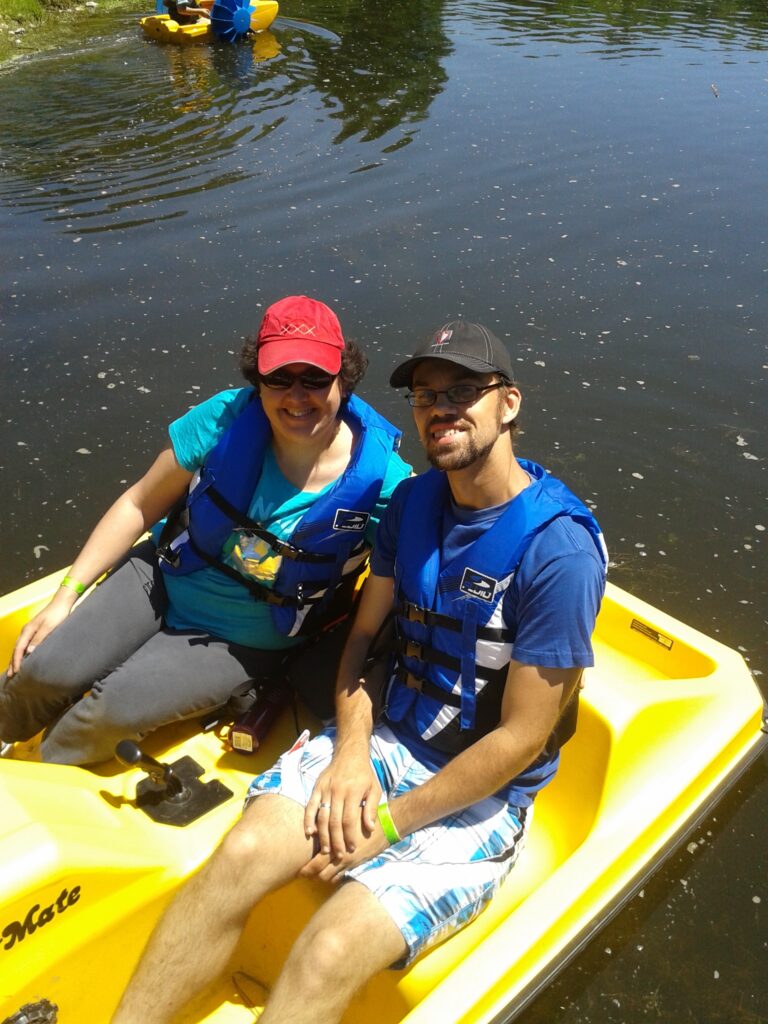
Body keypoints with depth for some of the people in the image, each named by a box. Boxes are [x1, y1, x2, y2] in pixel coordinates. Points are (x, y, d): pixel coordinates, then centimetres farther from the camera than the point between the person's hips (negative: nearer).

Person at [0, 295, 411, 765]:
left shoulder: (380, 479, -25)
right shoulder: (227, 419, -19)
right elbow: (140, 505, -7)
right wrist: (66, 594, -6)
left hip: (246, 643, -2)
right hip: (164, 580, 2)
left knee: (113, 710, -19)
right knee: (47, 674, -11)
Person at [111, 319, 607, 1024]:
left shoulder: (559, 551, -21)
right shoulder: (413, 501, 0)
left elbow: (521, 739, -18)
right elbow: (365, 635, 8)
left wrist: (390, 823, -14)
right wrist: (350, 749, -9)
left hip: (480, 797, -5)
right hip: (384, 737, 5)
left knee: (329, 954, -23)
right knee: (242, 854, -18)